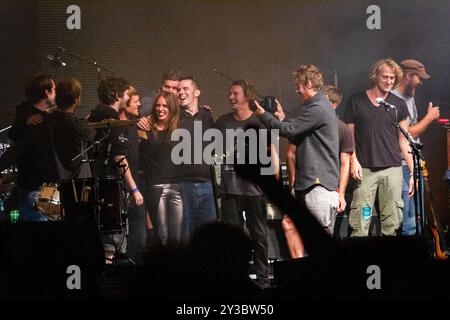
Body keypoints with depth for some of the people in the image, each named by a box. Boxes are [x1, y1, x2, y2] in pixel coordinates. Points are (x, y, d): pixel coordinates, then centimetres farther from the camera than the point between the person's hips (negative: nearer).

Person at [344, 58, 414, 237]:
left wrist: (413, 172, 5)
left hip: (392, 169, 2)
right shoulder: (356, 101, 6)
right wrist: (353, 160, -8)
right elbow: (349, 135, 8)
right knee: (360, 225, -9)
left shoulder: (398, 104, 11)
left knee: (391, 224, 0)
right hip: (365, 169, -2)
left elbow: (404, 140, 12)